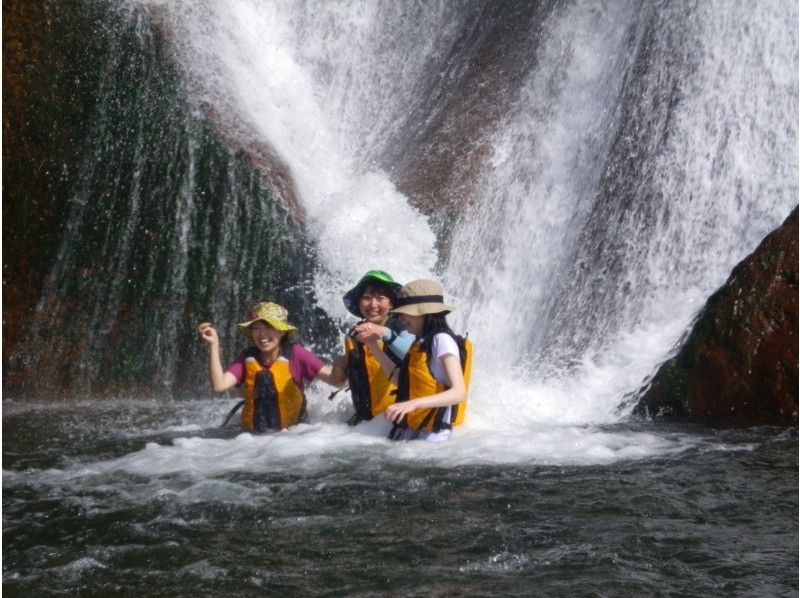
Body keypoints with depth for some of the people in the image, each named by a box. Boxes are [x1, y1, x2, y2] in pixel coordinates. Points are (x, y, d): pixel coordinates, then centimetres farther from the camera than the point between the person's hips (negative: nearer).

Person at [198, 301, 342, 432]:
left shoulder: (295, 354, -8)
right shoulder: (247, 357, 0)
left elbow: (336, 380, -15)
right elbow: (219, 385, -13)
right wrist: (214, 344, -18)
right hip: (253, 435, 3)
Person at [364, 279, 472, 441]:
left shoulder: (442, 339, -9)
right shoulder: (422, 343, 17)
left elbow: (459, 392, -19)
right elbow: (401, 381, 22)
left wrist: (413, 403, -31)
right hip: (409, 429, 8)